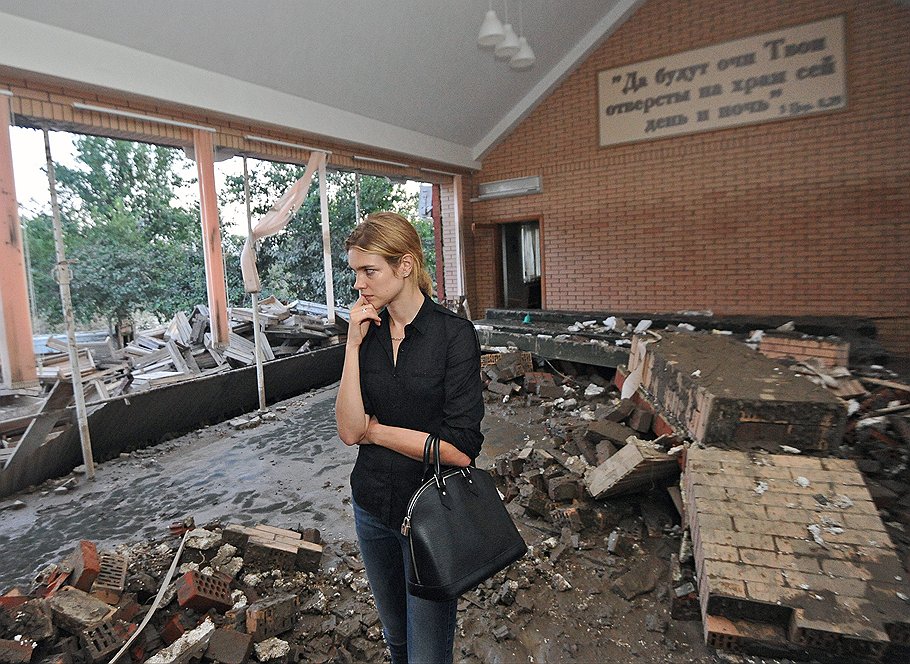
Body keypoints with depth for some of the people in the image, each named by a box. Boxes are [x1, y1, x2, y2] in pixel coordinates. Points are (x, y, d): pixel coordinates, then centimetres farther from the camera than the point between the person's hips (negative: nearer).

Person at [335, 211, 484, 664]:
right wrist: (354, 344, -19)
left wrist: (375, 431, -13)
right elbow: (349, 431, -13)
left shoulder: (454, 335, -17)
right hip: (373, 508, 5)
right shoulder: (366, 332, -3)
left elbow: (459, 449, -22)